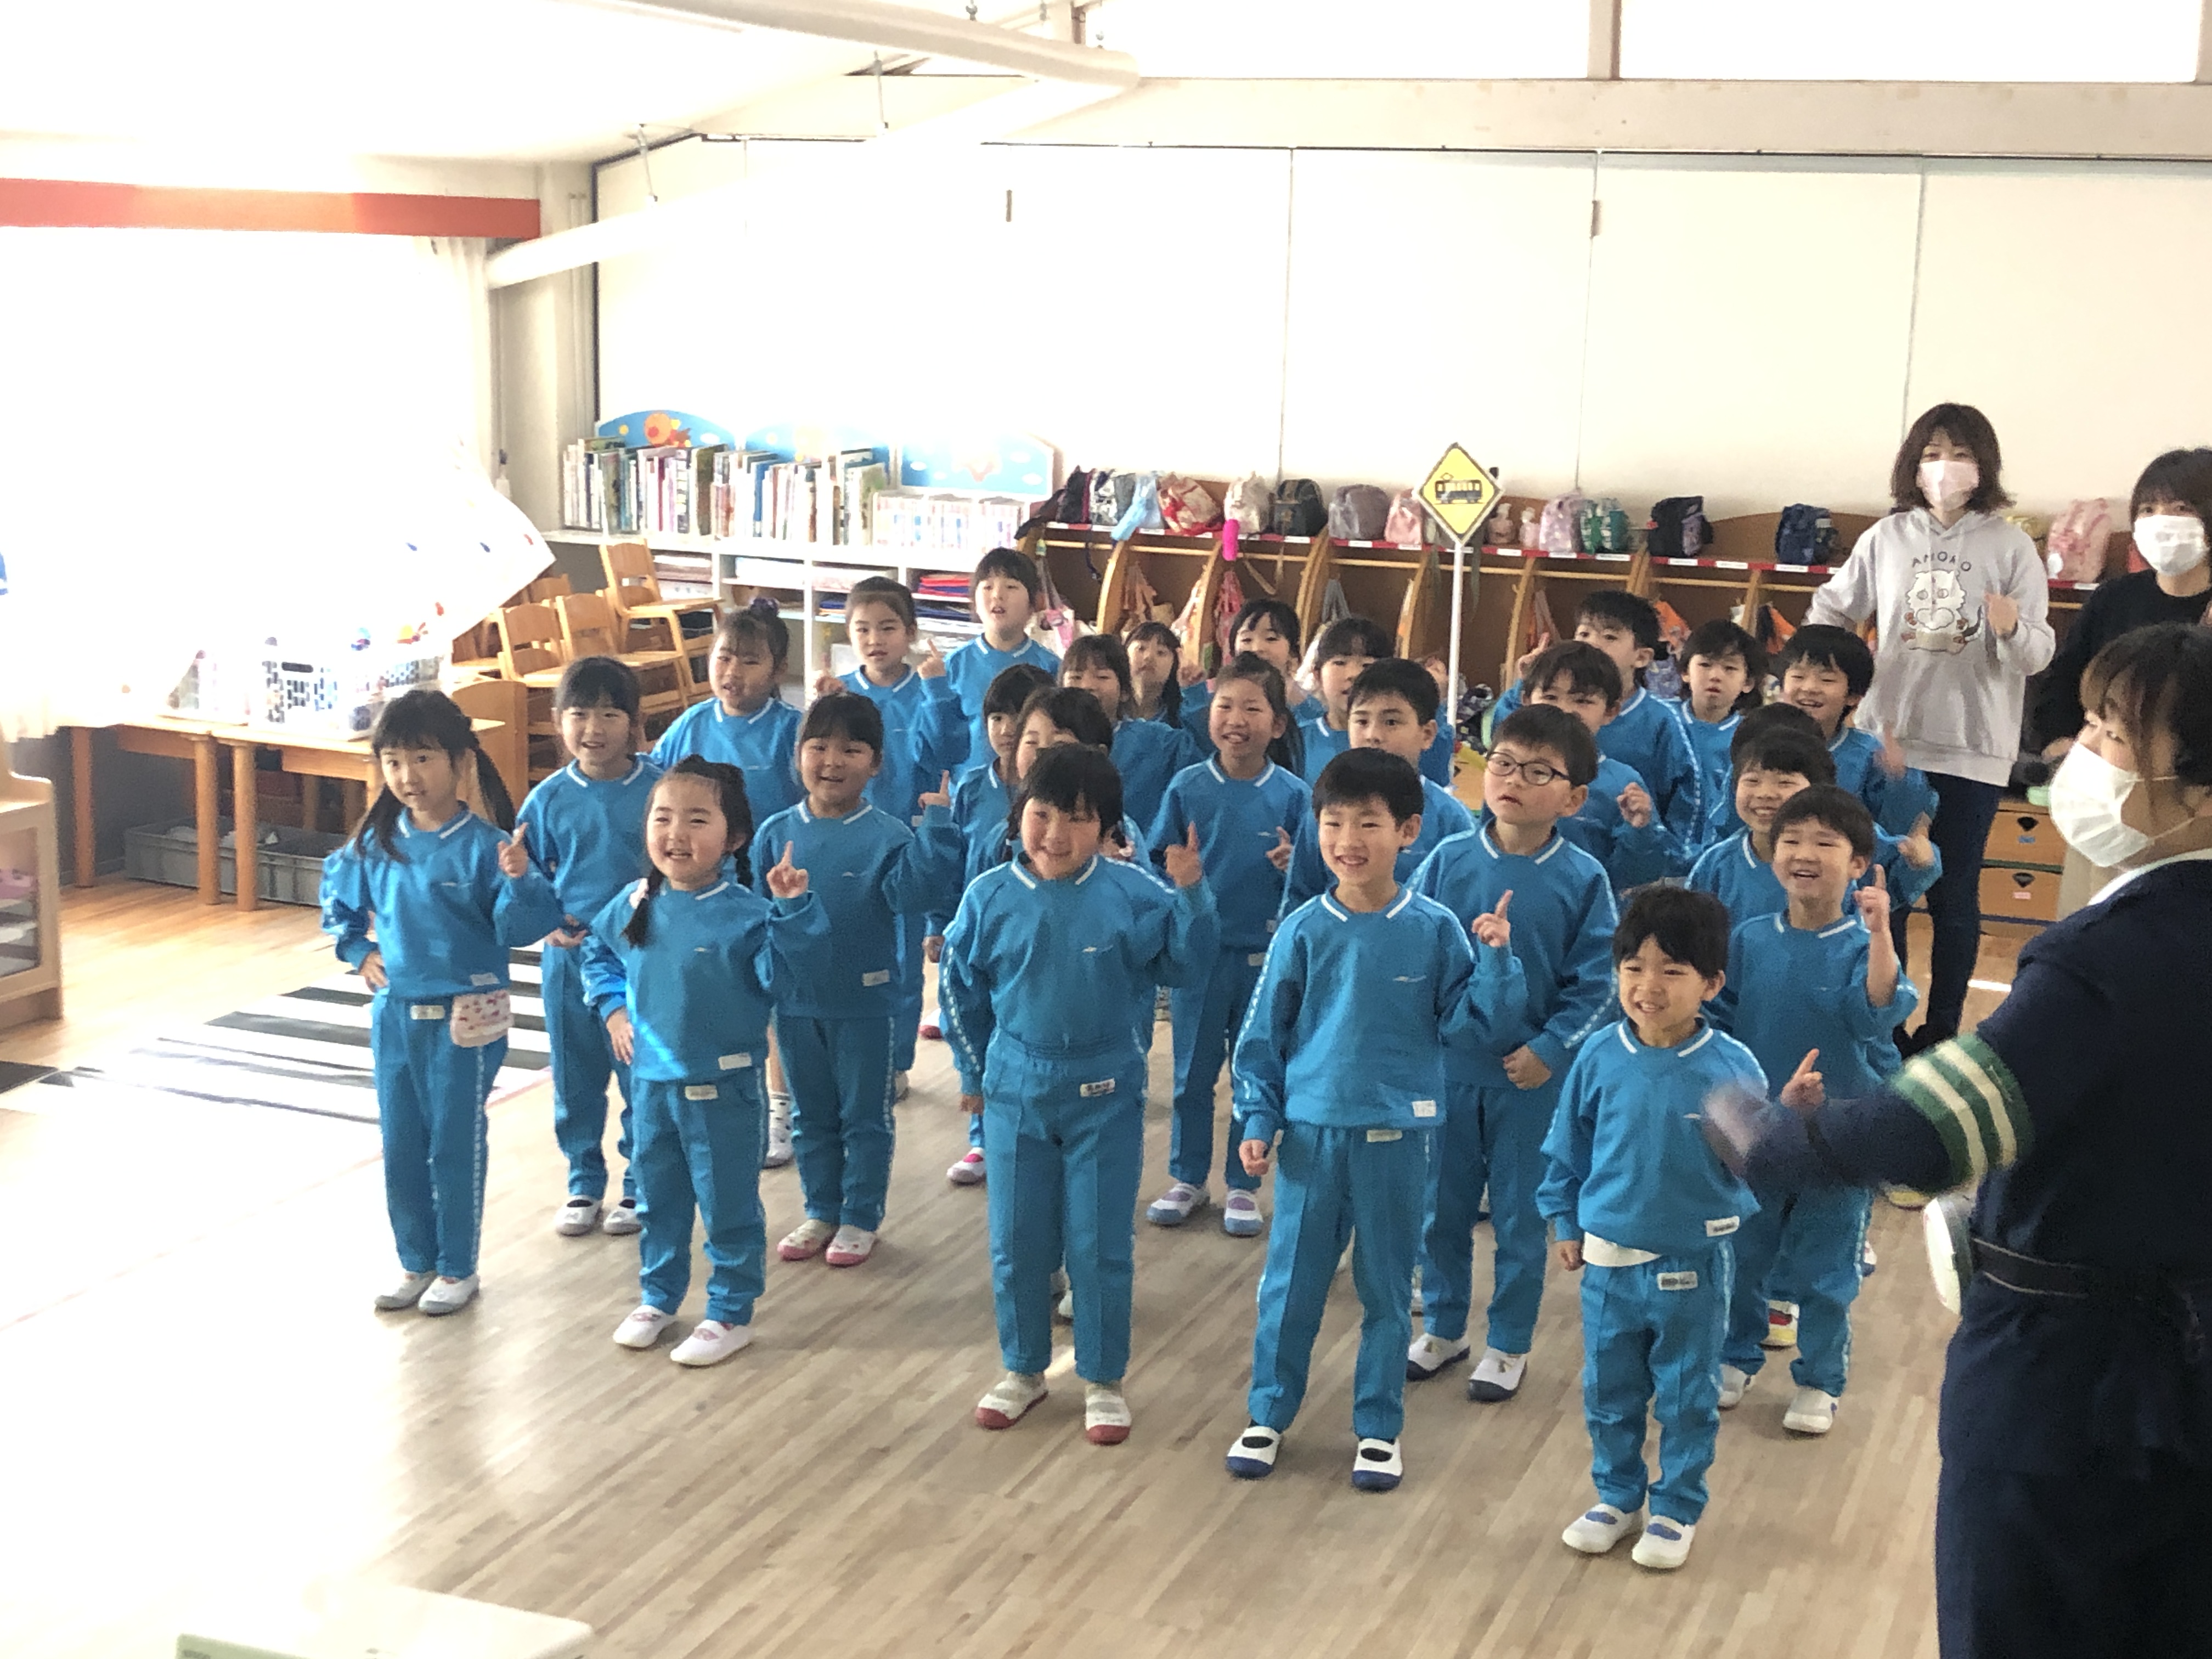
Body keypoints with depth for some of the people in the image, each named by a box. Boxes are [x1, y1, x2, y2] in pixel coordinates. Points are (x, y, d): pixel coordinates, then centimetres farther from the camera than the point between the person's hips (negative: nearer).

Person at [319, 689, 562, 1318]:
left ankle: (458, 1268, 21)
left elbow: (521, 929, -17)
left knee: (456, 1144, 6)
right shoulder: (376, 844, 1)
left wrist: (519, 879, -34)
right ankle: (415, 1261, 30)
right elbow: (338, 898, 20)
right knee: (401, 1147, 14)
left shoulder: (483, 846, -15)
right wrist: (357, 952, 9)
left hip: (464, 1021, -5)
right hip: (393, 1015, 5)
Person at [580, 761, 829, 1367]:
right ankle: (657, 1297, 39)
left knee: (728, 1205, 7)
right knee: (657, 1199, 21)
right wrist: (612, 1007, 7)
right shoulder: (635, 904, -1)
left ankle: (730, 1313, 23)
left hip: (725, 1089, -5)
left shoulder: (745, 913, -17)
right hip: (652, 1083, 5)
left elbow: (780, 974, -26)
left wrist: (792, 908, -35)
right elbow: (598, 951, 18)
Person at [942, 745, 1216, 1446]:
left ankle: (1104, 1381, 22)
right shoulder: (990, 897, -7)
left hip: (1105, 1094, -2)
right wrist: (975, 1073, 11)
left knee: (1101, 1245, 6)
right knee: (1016, 1242, 12)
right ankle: (1023, 1368, 31)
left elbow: (1188, 965, -6)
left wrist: (1191, 894, -21)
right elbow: (962, 991, 6)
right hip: (1016, 1092, 2)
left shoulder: (1133, 892, -12)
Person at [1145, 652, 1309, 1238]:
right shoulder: (1187, 788, -4)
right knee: (1192, 1073, 12)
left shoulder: (1293, 794, -5)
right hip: (1198, 950, 1)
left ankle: (1243, 1185, 24)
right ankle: (1188, 1178, 28)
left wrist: (1294, 866, -21)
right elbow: (1158, 865, -1)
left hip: (1266, 956, 0)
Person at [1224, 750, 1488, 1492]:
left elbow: (1460, 1021, -1)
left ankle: (1379, 1428, 25)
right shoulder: (1304, 931, -4)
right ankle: (1267, 1415, 26)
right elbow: (1263, 1034, 2)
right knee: (1291, 1283, 10)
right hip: (1312, 1132, 0)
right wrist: (1258, 1121, -2)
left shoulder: (1434, 930, -5)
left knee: (1387, 1290, 11)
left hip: (1397, 1137, 0)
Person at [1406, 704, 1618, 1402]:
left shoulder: (1584, 880, -9)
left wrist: (1549, 1051, -15)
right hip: (1447, 1065, 2)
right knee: (1441, 1207, 15)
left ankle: (1509, 1345, 27)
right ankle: (1442, 1328, 33)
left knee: (1520, 1217, 10)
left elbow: (1594, 984, -7)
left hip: (1531, 1077, -2)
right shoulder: (1449, 860, -4)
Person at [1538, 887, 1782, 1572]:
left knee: (1688, 1397, 13)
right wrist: (1565, 1221, 7)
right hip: (1610, 1259, 2)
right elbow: (1568, 1147, 4)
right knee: (1609, 1391, 16)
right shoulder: (1600, 1057, -8)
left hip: (1695, 1265, -2)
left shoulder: (1732, 1067, -15)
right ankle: (1617, 1496, 36)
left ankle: (1678, 1509, 31)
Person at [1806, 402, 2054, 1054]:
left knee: (1953, 896, 5)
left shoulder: (2011, 546, -5)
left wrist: (2013, 631, -29)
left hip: (1974, 747, -2)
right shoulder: (1887, 538, 2)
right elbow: (1831, 609, 15)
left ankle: (1941, 1028, 15)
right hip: (1891, 739, 2)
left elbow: (2039, 655, -8)